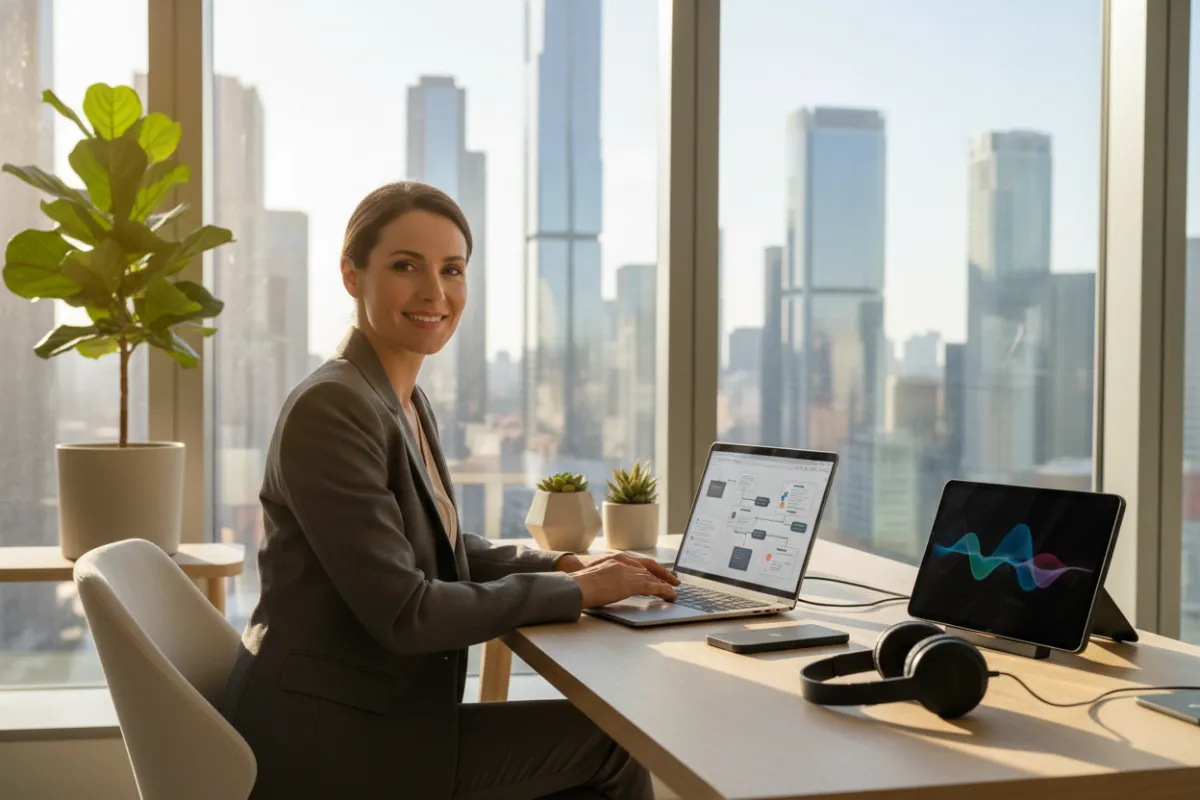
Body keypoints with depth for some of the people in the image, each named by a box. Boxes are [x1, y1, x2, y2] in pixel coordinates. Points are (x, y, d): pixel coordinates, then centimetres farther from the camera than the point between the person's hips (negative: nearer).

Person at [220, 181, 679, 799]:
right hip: (319, 746, -8)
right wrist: (575, 592, -15)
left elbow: (444, 546, 19)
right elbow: (403, 613, -23)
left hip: (365, 715, 8)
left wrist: (565, 566, 3)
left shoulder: (406, 402, 8)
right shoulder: (331, 408, -20)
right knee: (609, 745, -4)